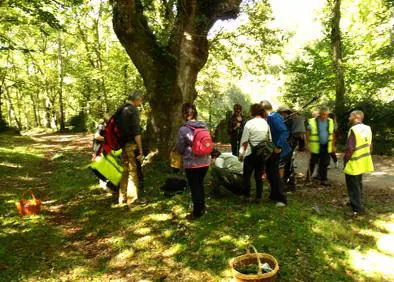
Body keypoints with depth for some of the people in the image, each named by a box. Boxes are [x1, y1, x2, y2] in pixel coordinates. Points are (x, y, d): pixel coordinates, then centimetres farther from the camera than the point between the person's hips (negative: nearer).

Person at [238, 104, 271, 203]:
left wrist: (241, 153, -1)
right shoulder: (266, 123, 0)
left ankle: (246, 196, 14)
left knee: (247, 175, 9)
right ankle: (258, 197, 15)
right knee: (259, 176, 12)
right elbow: (269, 139, 4)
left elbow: (244, 141, -11)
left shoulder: (249, 123, -12)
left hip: (251, 153, -4)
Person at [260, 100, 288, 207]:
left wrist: (279, 146, -27)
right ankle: (274, 195, 30)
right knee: (270, 173, 18)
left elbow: (284, 131, -28)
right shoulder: (270, 117, 8)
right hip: (270, 150, 9)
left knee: (274, 174, -3)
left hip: (275, 150, -9)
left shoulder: (273, 117, -20)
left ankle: (282, 199, 6)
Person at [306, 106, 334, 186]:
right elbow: (308, 134, -3)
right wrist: (309, 144, -7)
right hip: (316, 146, -3)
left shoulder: (330, 121, 6)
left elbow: (332, 133, 13)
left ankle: (323, 179, 15)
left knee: (324, 163, 6)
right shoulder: (312, 121, -7)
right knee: (313, 162, 6)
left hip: (326, 147, 3)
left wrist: (332, 144, 10)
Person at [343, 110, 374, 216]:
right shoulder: (368, 128, 5)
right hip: (363, 163, 8)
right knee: (358, 184, 22)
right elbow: (370, 146, 12)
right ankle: (357, 204, 36)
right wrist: (365, 156, 21)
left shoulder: (354, 129, -21)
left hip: (354, 164, -8)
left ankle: (356, 209, 8)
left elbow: (350, 149, -24)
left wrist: (345, 160, -12)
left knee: (353, 187, 2)